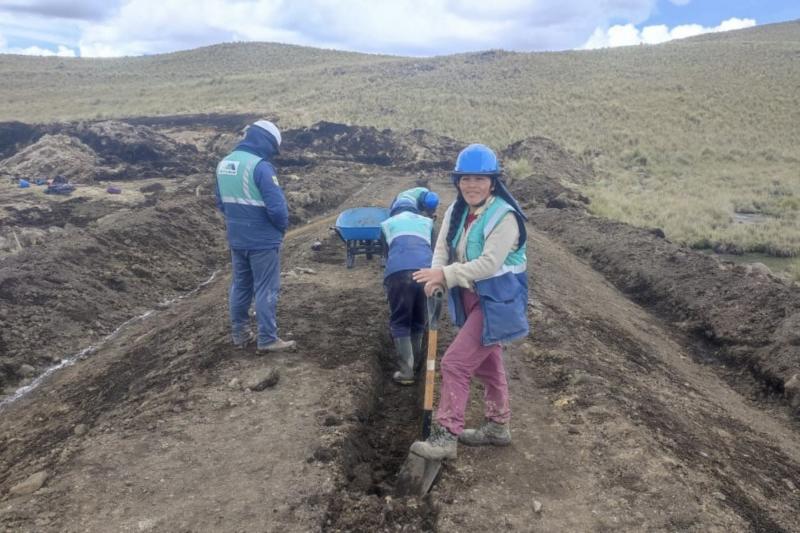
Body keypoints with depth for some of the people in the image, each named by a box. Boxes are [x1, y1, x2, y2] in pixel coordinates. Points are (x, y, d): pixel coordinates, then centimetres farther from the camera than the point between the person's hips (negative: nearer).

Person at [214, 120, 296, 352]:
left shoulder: (224, 164, 6)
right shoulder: (260, 166, -20)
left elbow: (221, 202, 15)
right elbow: (277, 206, -22)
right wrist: (282, 226, -3)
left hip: (236, 239, 7)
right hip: (263, 240, -7)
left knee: (240, 286, 17)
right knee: (266, 289, 2)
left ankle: (239, 333, 27)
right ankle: (267, 339, 8)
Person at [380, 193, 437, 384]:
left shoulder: (387, 223, 28)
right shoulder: (426, 222, 31)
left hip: (399, 272, -2)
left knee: (399, 322, 10)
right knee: (419, 320, 21)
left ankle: (406, 371, 4)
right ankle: (416, 362, 33)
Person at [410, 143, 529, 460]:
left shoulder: (504, 216, -21)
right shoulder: (456, 211, 2)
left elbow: (489, 264, -28)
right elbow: (442, 248, -1)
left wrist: (445, 274, -31)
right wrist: (437, 277, -22)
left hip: (496, 302, -9)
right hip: (470, 299, 9)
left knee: (455, 362, -10)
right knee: (487, 364, 21)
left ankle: (446, 437, 1)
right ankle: (498, 426, 39)